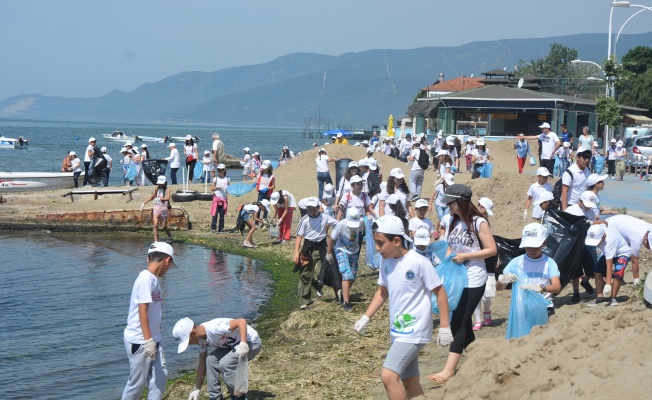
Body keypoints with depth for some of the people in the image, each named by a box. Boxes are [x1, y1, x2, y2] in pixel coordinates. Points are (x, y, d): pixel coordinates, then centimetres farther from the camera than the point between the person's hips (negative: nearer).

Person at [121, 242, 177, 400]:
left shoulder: (154, 279, 8)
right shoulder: (146, 279, -19)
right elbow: (142, 311, -22)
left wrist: (153, 339, 15)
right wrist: (148, 341, -24)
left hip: (153, 339, 9)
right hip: (140, 341, -9)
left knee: (160, 376, 7)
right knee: (138, 382, 2)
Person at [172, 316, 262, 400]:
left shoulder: (214, 328, -32)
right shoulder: (201, 339, -4)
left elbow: (242, 321, -35)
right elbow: (202, 364, 3)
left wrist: (243, 344, -46)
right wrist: (197, 389, 5)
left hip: (252, 341, -9)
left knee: (224, 364, -23)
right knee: (210, 360, -4)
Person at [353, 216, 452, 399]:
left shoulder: (419, 262, -17)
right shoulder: (385, 262, 3)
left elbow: (440, 292, -11)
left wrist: (444, 327, -11)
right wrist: (366, 317, 8)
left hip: (414, 332, -8)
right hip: (397, 331, 8)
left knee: (388, 376, -20)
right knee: (409, 382, 15)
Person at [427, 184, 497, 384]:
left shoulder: (478, 223, -10)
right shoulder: (454, 222, 10)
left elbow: (492, 250, -12)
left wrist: (466, 256, -18)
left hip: (473, 281, -7)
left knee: (459, 324, -11)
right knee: (463, 323, 11)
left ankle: (449, 369, -12)